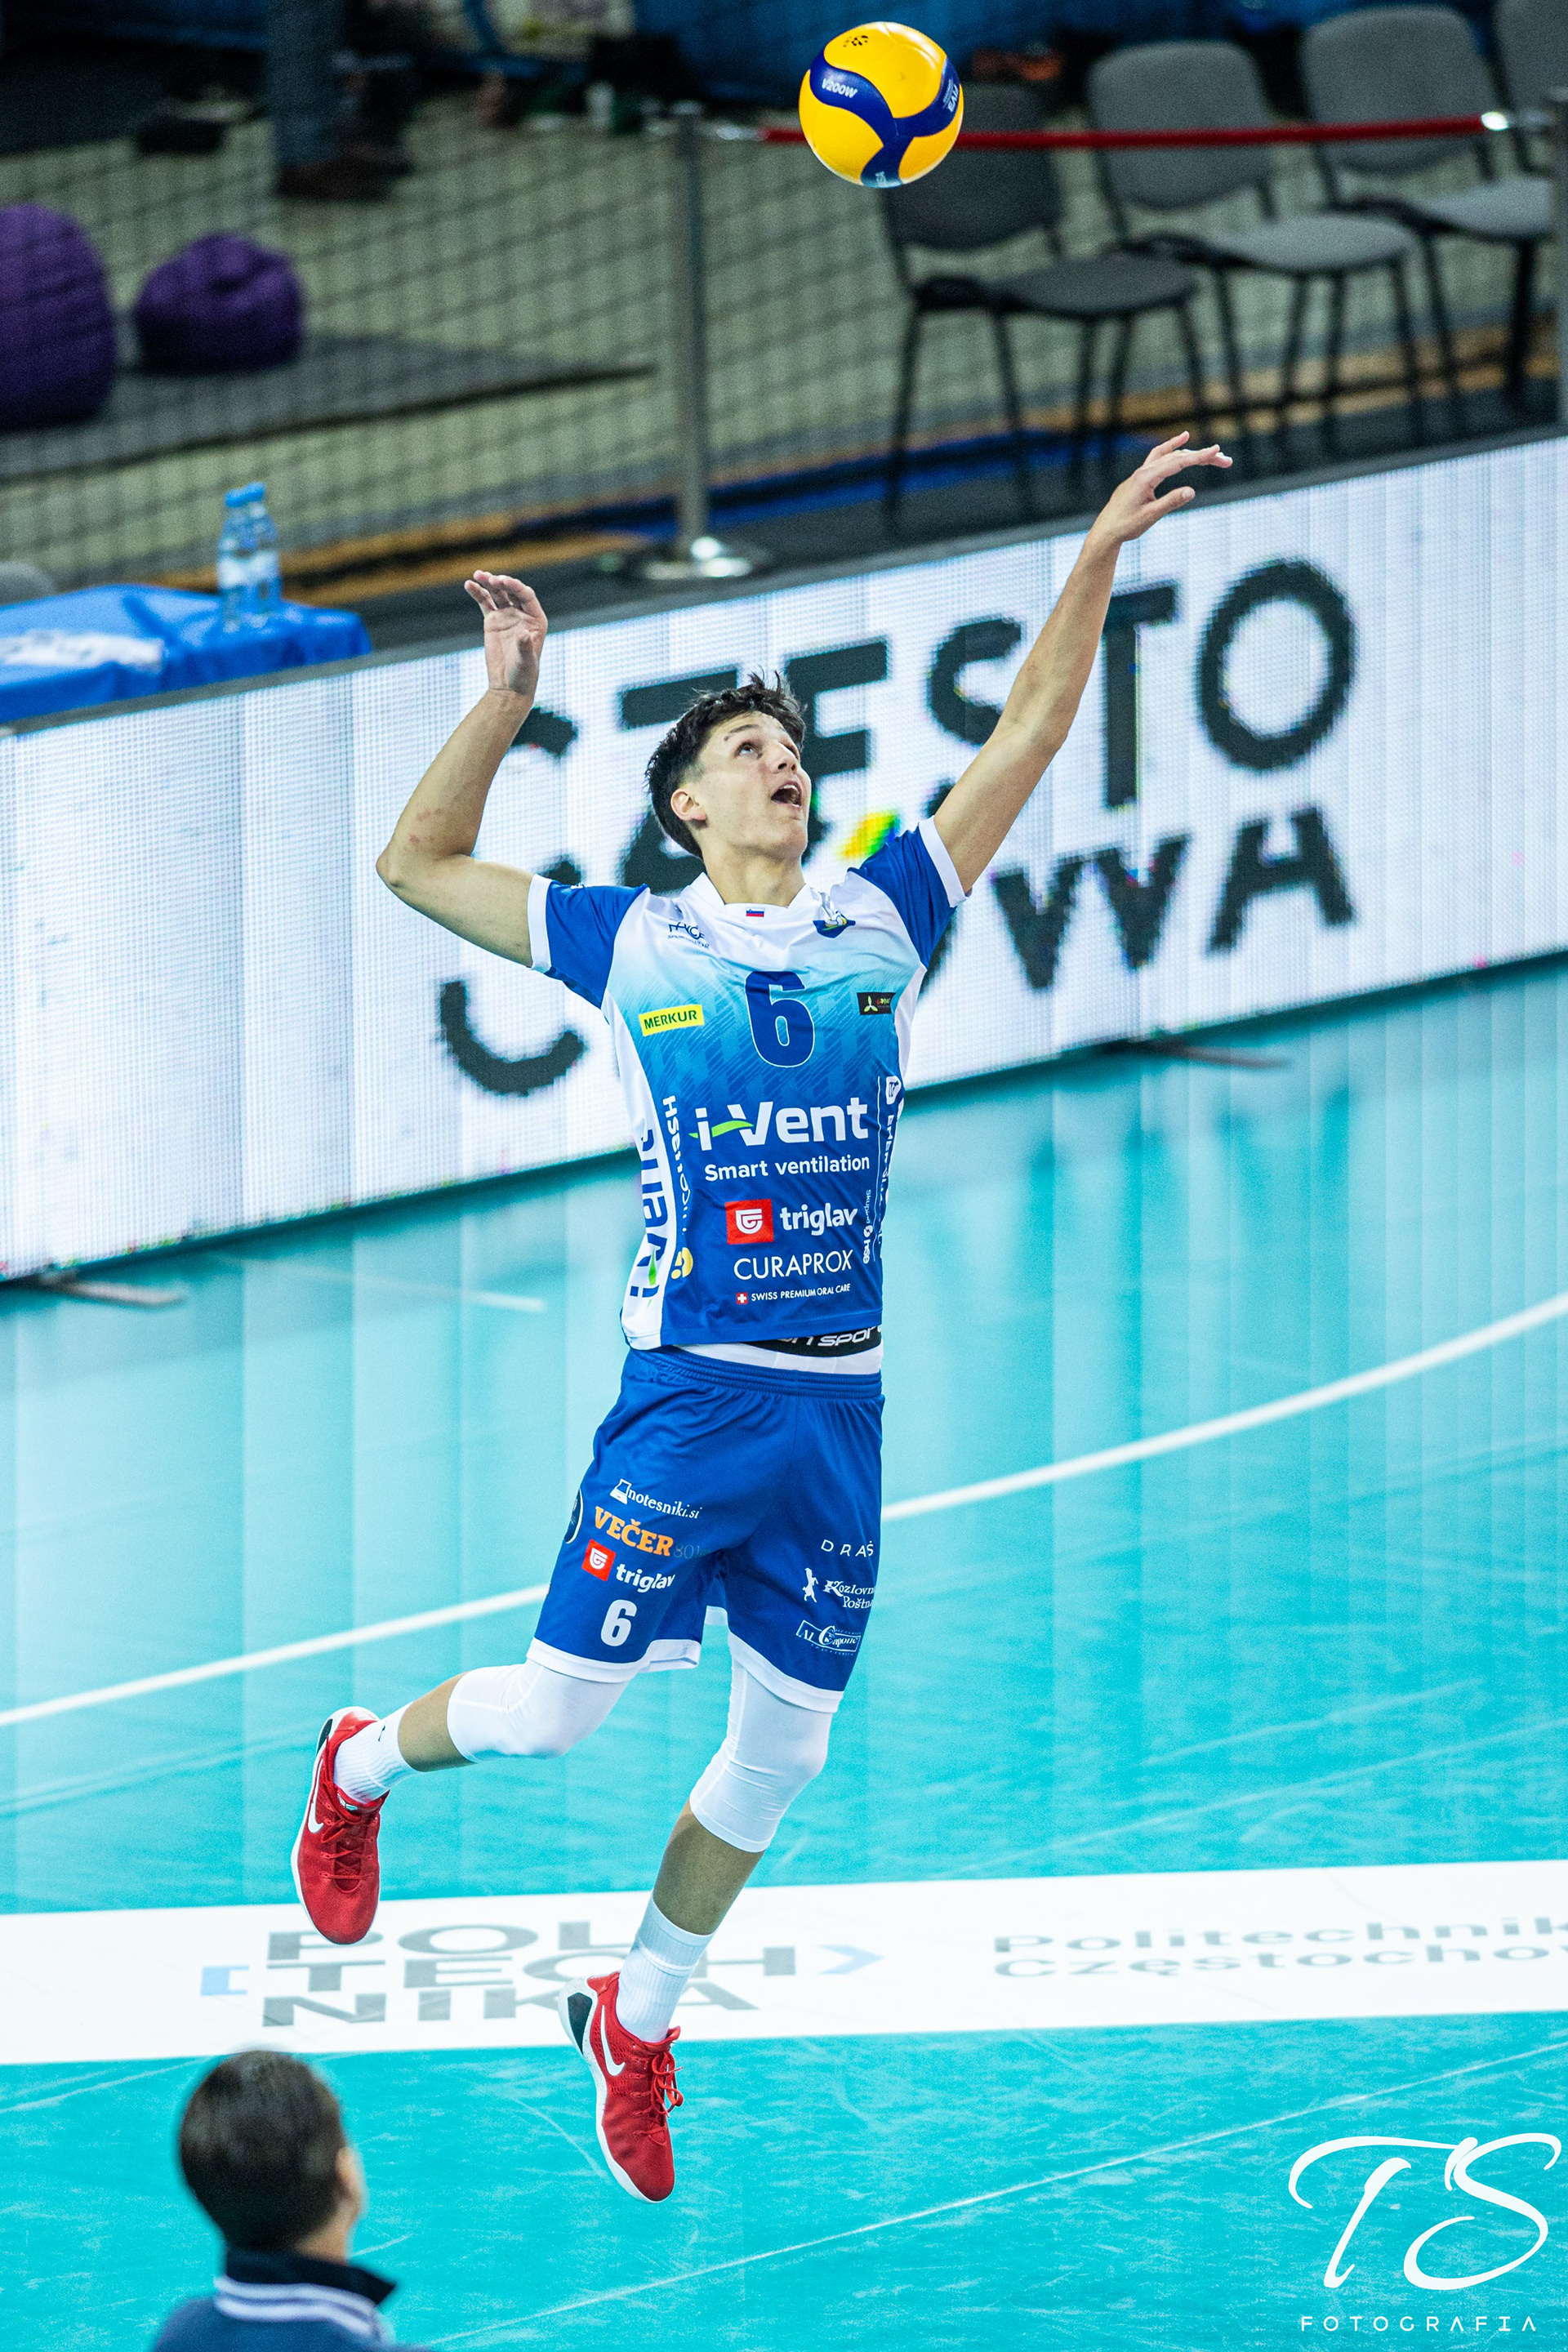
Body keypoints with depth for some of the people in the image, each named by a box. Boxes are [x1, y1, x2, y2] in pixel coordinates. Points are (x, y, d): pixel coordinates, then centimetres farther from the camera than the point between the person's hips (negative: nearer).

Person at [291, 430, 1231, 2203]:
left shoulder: (880, 924, 8)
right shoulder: (635, 948, 2)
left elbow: (1028, 734, 11)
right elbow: (418, 863, 4)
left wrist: (1095, 560, 3)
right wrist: (509, 694, -5)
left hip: (839, 1409, 4)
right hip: (686, 1394, -3)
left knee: (784, 1741, 8)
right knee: (560, 1706, -2)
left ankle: (636, 2021, 27)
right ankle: (359, 1767, 30)